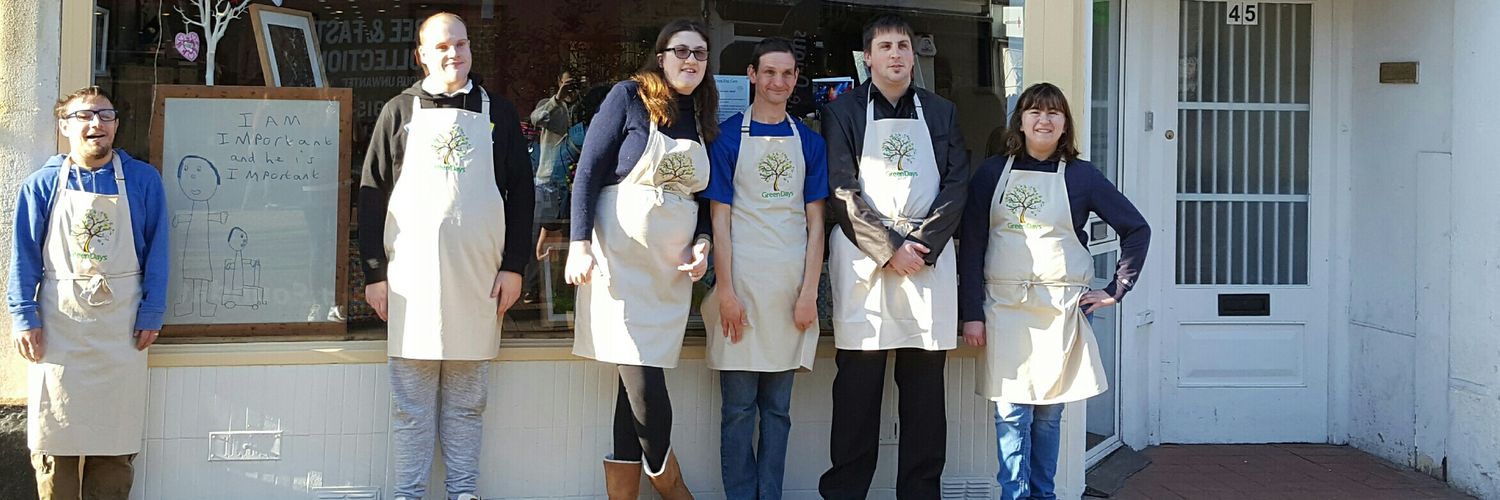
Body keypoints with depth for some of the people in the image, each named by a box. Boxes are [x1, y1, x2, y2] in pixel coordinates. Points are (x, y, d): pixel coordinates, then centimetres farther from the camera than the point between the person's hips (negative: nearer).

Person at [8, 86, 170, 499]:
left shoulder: (143, 180, 1)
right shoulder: (42, 185, 1)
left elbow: (156, 251, 2)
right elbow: (25, 256, 2)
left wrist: (151, 313, -2)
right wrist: (25, 318, -4)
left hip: (121, 327, 0)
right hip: (59, 328, 0)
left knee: (116, 435, 5)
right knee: (55, 436, 3)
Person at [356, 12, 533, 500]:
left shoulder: (497, 112, 9)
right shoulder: (399, 111, 6)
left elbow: (521, 192, 9)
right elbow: (373, 194, 5)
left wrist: (514, 266, 2)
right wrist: (374, 273, -1)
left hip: (477, 275, 1)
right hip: (411, 273, -1)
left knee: (467, 398, 8)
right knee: (411, 400, 3)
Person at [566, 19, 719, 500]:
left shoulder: (703, 118, 14)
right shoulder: (628, 97, -2)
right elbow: (589, 170, -6)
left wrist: (702, 241, 0)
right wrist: (580, 243, -16)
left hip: (672, 267, 5)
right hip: (621, 257, -5)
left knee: (638, 386, 3)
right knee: (646, 385, -9)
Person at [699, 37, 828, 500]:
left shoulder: (808, 141, 9)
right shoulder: (729, 135, 0)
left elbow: (815, 221, 7)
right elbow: (720, 218, -3)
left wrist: (809, 292, -2)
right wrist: (726, 291, -10)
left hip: (792, 284, 3)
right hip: (742, 281, -3)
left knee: (778, 406, 9)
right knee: (739, 406, 1)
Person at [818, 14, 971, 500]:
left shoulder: (941, 112, 14)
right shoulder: (843, 111, 5)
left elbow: (956, 186, 6)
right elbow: (842, 192, -4)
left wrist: (922, 245, -8)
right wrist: (890, 249, -11)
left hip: (929, 256, 3)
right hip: (864, 258, -2)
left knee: (925, 389, 4)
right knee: (857, 387, -1)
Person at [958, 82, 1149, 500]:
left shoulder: (1081, 176, 3)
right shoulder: (993, 172, 4)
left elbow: (1136, 229, 8)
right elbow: (971, 245, 3)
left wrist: (1115, 291, 3)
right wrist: (971, 313, -2)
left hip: (1060, 308, 0)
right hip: (1004, 305, 0)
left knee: (1048, 412, 6)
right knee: (1011, 412, -2)